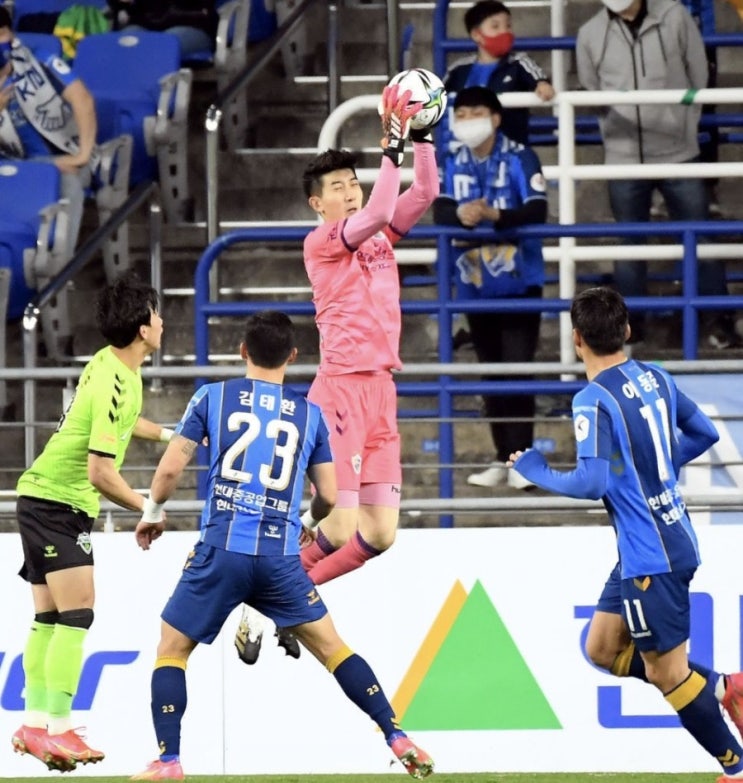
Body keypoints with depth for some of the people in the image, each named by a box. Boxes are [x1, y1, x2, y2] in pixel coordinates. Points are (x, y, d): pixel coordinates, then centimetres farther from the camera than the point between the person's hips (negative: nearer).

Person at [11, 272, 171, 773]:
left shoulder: (113, 365, 6)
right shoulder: (113, 384, -23)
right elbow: (100, 472, -26)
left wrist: (166, 435, 25)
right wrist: (147, 508, -15)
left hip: (45, 501, 10)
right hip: (58, 503, -10)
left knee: (50, 618, 11)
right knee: (76, 615, -13)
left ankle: (35, 727, 14)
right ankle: (58, 731, -17)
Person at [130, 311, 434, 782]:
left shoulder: (213, 397, 5)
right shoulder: (310, 415, 11)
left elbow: (171, 468, 1)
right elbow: (329, 498, 11)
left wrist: (153, 513, 20)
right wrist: (312, 525, 34)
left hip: (222, 551, -2)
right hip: (281, 557, 2)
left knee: (172, 649, 13)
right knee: (332, 647, 13)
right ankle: (399, 740, 6)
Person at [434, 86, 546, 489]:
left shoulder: (520, 158, -11)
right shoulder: (453, 163, 1)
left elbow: (537, 211, -20)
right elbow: (440, 211, -8)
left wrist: (495, 215, -36)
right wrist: (460, 215, -32)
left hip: (519, 281, -5)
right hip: (476, 284, 5)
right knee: (490, 371, 11)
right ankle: (503, 458, 18)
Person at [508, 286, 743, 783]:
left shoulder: (595, 400, -19)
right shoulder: (656, 379, 6)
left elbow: (591, 482, -24)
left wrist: (536, 471, -7)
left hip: (650, 556, -9)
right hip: (674, 539, 9)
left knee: (665, 671, 2)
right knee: (603, 647, 18)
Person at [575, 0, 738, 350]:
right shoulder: (590, 35, -2)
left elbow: (699, 77, 3)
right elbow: (590, 94, 9)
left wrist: (684, 125, 5)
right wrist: (618, 133, 7)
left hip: (678, 153, -1)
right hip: (624, 158, 1)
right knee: (629, 243, 9)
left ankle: (717, 318, 14)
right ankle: (631, 321, 20)